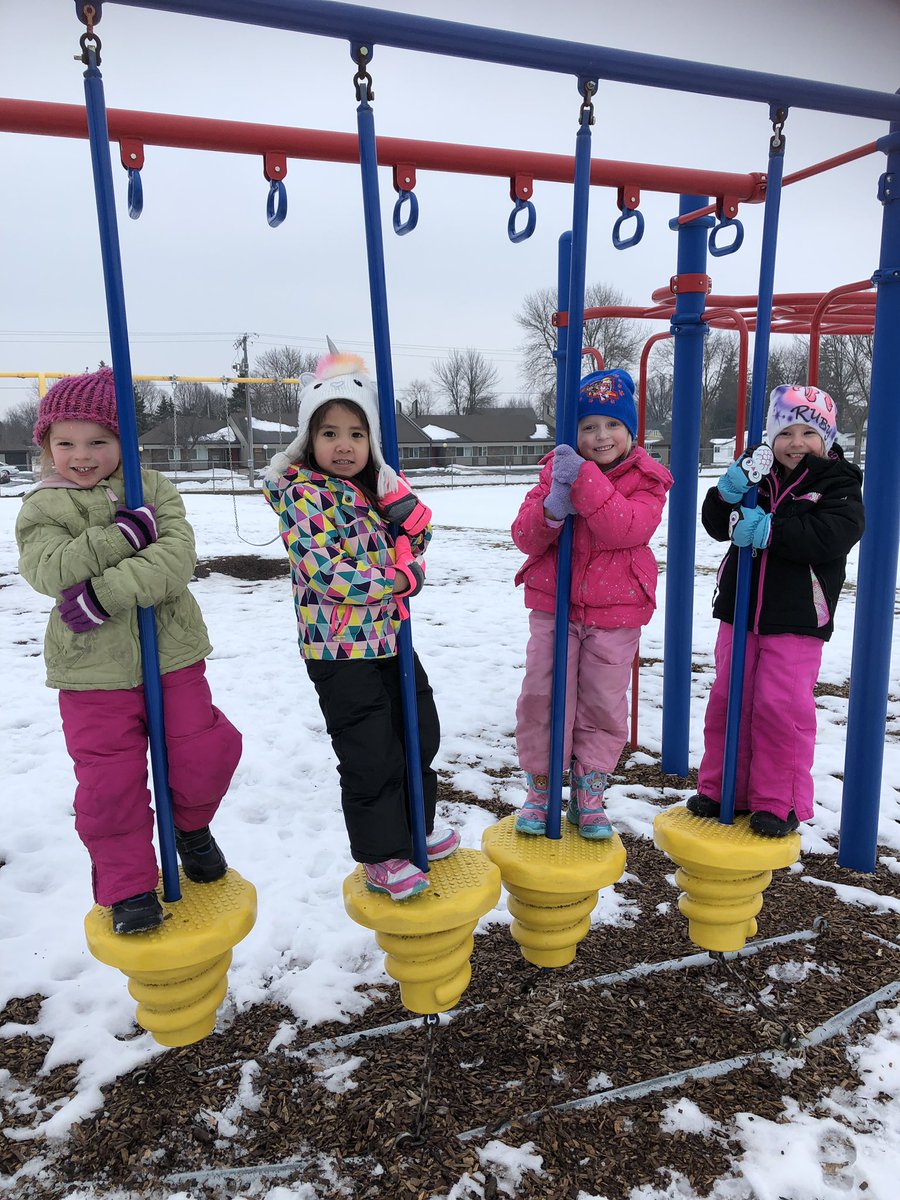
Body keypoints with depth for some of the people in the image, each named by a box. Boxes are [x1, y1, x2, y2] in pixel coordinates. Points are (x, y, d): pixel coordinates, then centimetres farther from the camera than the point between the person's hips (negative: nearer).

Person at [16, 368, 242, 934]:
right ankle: (129, 886, 22)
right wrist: (124, 534, -25)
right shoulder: (41, 508, 1)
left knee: (205, 753, -2)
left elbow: (176, 558, -16)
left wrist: (104, 594, -25)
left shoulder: (153, 489, 1)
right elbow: (50, 570, -18)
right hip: (92, 673, 0)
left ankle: (191, 825, 31)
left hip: (171, 657, 1)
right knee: (110, 782, 1)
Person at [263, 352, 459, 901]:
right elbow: (327, 575, -24)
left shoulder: (376, 485, 7)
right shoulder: (300, 493, -15)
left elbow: (420, 537, 7)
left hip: (391, 639, 8)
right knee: (370, 757, 0)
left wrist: (397, 496, -12)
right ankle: (382, 856, 21)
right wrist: (400, 577, -16)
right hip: (339, 650, -7)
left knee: (421, 734, 20)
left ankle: (418, 826, 41)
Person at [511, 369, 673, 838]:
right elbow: (524, 535, -4)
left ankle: (589, 794, 24)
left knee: (603, 703, 7)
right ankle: (540, 787, 19)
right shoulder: (557, 470, 3)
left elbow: (626, 528, -25)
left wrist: (585, 478, -32)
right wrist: (550, 509, -25)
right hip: (554, 606, 2)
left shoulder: (646, 479, -5)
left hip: (615, 612, -1)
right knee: (542, 695, 1)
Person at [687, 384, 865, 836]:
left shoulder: (839, 485, -3)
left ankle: (778, 803, 13)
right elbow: (718, 527, 1)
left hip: (796, 620, -4)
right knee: (727, 699, 9)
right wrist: (728, 493, -18)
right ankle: (721, 788, 24)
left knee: (782, 706, -4)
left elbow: (831, 537, -21)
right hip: (739, 611, 4)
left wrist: (772, 529, -29)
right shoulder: (757, 474, 7)